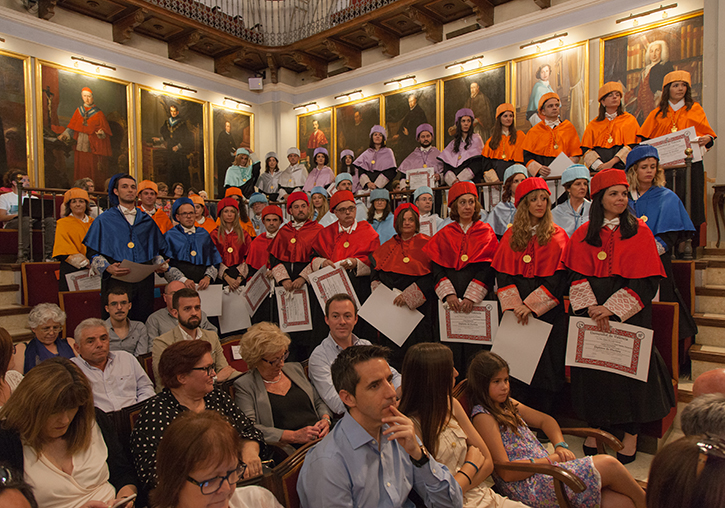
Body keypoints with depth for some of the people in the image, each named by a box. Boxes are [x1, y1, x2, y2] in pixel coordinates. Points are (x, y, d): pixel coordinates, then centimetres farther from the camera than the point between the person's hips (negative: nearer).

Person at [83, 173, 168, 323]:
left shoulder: (147, 221, 17)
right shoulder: (104, 220, 8)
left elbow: (157, 250, 19)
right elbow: (93, 252, 3)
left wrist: (161, 264, -1)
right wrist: (107, 268, -15)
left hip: (143, 281, 3)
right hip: (116, 281, -2)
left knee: (143, 322, 0)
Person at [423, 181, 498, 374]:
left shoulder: (486, 232, 9)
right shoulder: (444, 235, 12)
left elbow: (488, 267, -3)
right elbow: (437, 267, 2)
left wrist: (472, 296, -15)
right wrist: (448, 293, -13)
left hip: (478, 299, -1)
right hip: (450, 300, 1)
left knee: (475, 347, -3)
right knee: (452, 348, 0)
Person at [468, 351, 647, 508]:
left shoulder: (507, 404, 14)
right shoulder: (482, 416, -14)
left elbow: (546, 420, 21)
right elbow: (506, 472, -18)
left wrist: (561, 446, 2)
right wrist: (550, 459, -13)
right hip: (528, 487, -8)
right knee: (607, 464, -9)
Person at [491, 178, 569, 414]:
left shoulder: (557, 236, 3)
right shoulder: (511, 236, 9)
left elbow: (559, 278, -5)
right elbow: (502, 274, 2)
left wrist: (531, 305, -15)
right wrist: (515, 305, -12)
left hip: (547, 311, -1)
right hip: (516, 313, 2)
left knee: (546, 366, 1)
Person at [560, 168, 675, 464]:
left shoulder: (640, 233, 0)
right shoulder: (583, 234, 6)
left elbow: (646, 281, -6)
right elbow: (576, 275, 0)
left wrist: (611, 309, -17)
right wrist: (591, 307, -16)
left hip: (627, 314, -2)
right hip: (590, 313, 2)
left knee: (628, 369, 1)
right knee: (592, 369, 6)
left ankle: (630, 435, 18)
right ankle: (595, 428, 23)